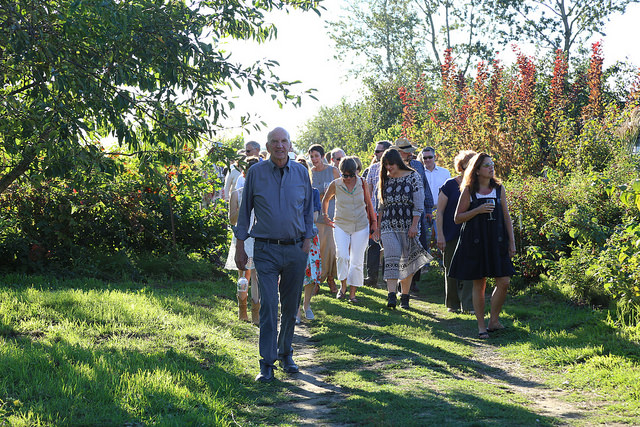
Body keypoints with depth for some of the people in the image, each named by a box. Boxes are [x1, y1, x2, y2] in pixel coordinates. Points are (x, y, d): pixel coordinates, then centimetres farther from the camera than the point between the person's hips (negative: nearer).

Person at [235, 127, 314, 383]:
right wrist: (240, 246, 4)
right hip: (266, 250, -2)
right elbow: (245, 209, 7)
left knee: (290, 307, 9)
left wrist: (307, 242, 6)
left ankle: (285, 354, 26)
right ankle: (267, 364, -7)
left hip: (295, 250, 2)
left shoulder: (301, 173, 6)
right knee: (268, 306, -9)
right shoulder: (255, 173, 1)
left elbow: (308, 210, 14)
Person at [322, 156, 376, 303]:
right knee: (342, 256, -18)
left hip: (361, 227, 1)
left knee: (357, 261, -1)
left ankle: (352, 293, 8)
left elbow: (369, 203, 9)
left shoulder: (362, 183, -4)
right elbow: (325, 200, 14)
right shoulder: (335, 185, -5)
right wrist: (325, 216, 11)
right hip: (341, 226, -1)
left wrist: (373, 221, 12)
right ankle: (343, 286, 1)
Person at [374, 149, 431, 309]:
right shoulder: (385, 179, 10)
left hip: (408, 224, -2)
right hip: (388, 224, 2)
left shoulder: (413, 177, -2)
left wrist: (414, 225, -11)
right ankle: (391, 296, -21)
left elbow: (419, 204, -4)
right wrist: (378, 226, 16)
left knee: (406, 261, 4)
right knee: (392, 258, -14)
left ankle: (405, 296, 13)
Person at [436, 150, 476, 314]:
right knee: (452, 270, 7)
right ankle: (452, 304, 19)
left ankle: (468, 305, -7)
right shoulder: (450, 185, -4)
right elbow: (440, 212, -4)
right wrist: (440, 236, -10)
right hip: (452, 236, -2)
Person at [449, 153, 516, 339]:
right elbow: (457, 218, -1)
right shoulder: (469, 191, 0)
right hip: (475, 242, -2)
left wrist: (512, 242, 6)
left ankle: (494, 320, 11)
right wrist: (478, 210, -14)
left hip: (497, 240, 3)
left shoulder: (499, 189, 9)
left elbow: (506, 217, 12)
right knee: (479, 284, 1)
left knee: (504, 281, -7)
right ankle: (481, 326, 10)